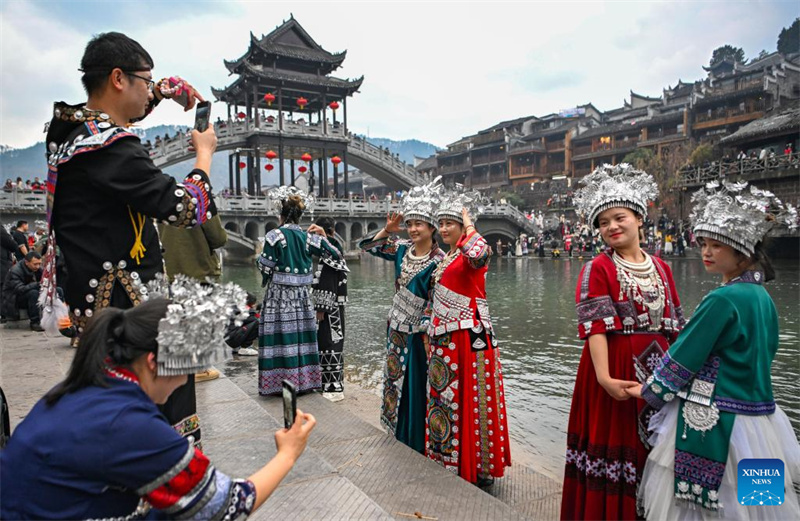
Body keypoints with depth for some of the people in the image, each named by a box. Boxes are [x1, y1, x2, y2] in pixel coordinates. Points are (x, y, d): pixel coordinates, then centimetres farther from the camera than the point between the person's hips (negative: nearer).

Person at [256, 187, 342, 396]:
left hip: (279, 294, -4)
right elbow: (336, 255, 6)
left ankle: (279, 382, 5)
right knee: (301, 334, 11)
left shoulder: (275, 235, -9)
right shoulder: (308, 237, 2)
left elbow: (265, 267, -8)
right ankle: (305, 380, 19)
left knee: (280, 334, 1)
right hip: (302, 295, 4)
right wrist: (323, 237, 13)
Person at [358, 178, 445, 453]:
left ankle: (417, 443, 22)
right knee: (396, 379, 17)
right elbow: (367, 246, 7)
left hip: (416, 332, -6)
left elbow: (434, 302, -16)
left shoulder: (438, 261, -15)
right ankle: (399, 436, 34)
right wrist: (387, 230, -8)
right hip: (396, 327, 6)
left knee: (417, 384, 5)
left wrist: (425, 335, -17)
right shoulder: (402, 248, 1)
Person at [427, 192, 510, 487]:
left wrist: (469, 224, -20)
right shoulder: (446, 258, 17)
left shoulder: (470, 253, -10)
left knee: (472, 399, -1)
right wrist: (431, 331, 20)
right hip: (445, 337, 9)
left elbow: (478, 255, -37)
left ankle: (478, 467, 14)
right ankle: (449, 461, 28)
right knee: (445, 396, 14)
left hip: (470, 335, -9)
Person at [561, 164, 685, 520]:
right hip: (615, 367, -5)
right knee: (614, 442, 2)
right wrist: (604, 376, -26)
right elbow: (595, 325, -16)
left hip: (658, 368, 5)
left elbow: (674, 325, 12)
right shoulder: (597, 269, -7)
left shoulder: (661, 269, 10)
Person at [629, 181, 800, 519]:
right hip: (758, 414, 9)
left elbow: (684, 357, -15)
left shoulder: (723, 299, -20)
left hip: (712, 424, -9)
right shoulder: (762, 296, 7)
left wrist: (650, 392, 0)